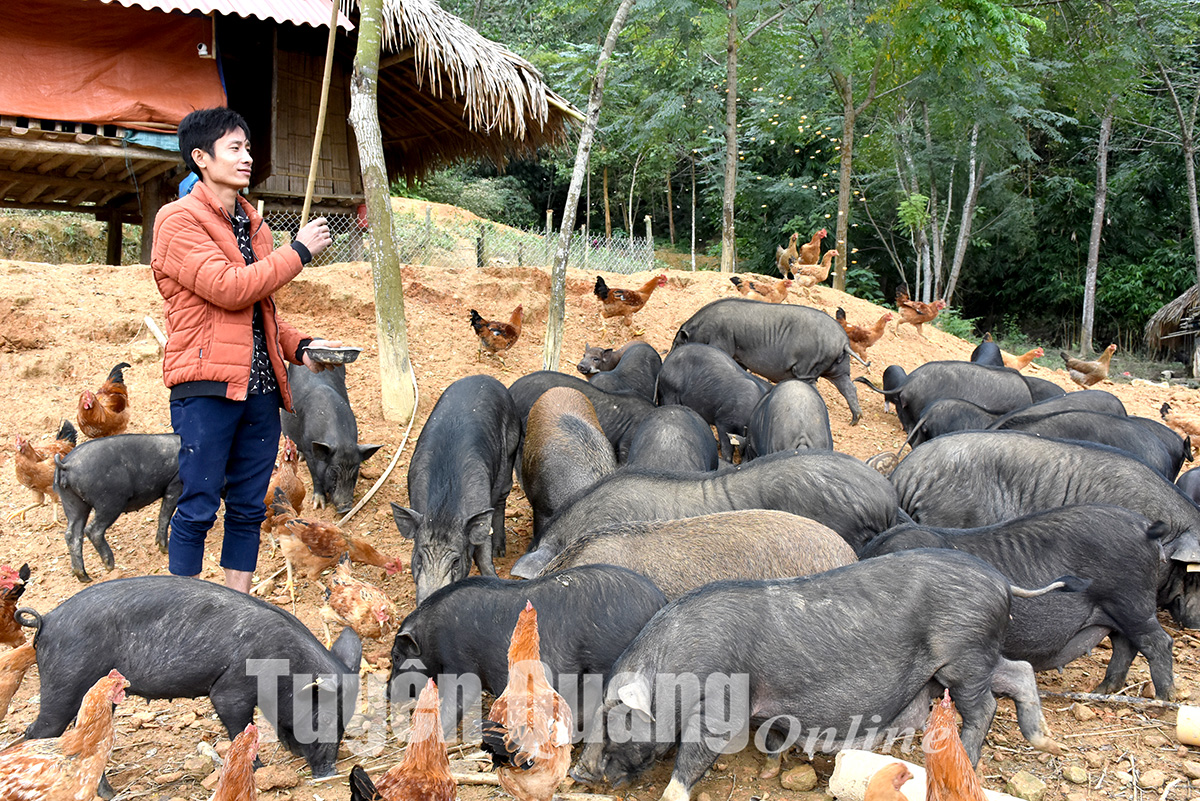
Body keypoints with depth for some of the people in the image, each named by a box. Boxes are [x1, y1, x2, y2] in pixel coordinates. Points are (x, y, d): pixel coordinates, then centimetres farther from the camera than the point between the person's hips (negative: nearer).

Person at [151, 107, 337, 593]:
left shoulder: (252, 225, 19)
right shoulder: (179, 220, -5)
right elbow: (228, 288, -18)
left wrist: (298, 347, 9)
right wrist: (299, 251, -11)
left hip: (259, 387, 7)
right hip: (207, 385, -7)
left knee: (248, 507, 11)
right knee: (198, 509, -2)